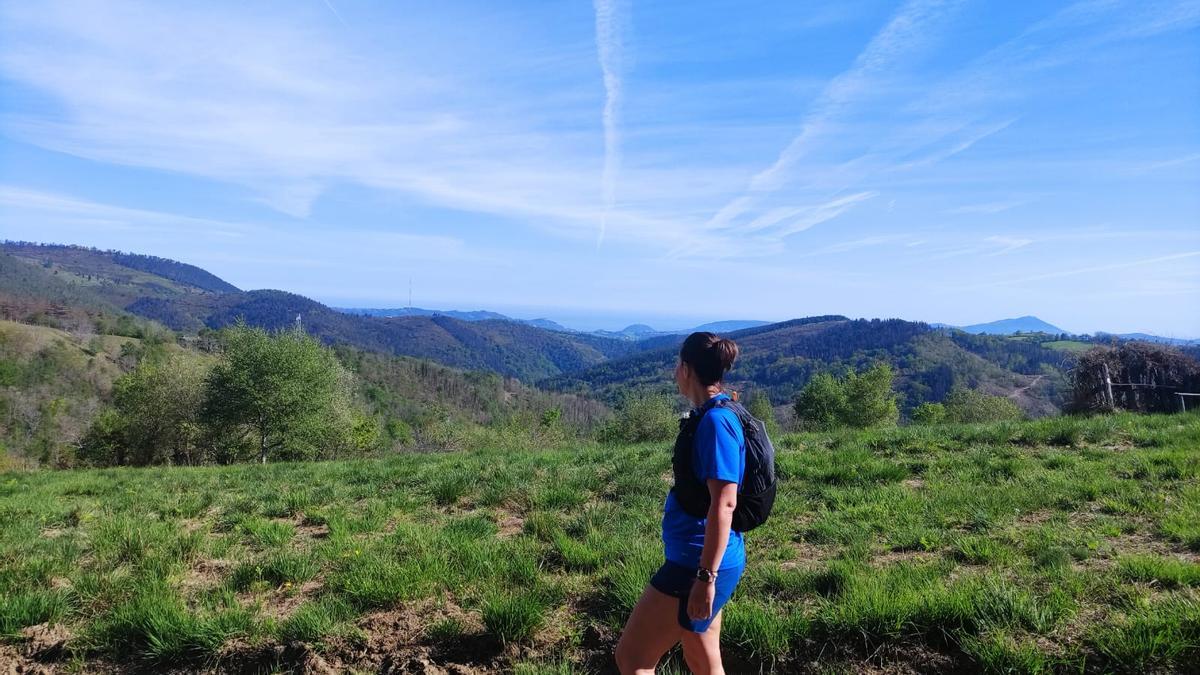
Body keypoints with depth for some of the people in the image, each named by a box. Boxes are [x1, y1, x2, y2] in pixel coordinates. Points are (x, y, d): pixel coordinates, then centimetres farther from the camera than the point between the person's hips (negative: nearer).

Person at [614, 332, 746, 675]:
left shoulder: (715, 420, -20)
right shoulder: (715, 415, 10)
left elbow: (724, 503, -24)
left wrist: (706, 576, -24)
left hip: (699, 563, -10)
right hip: (697, 560, 10)